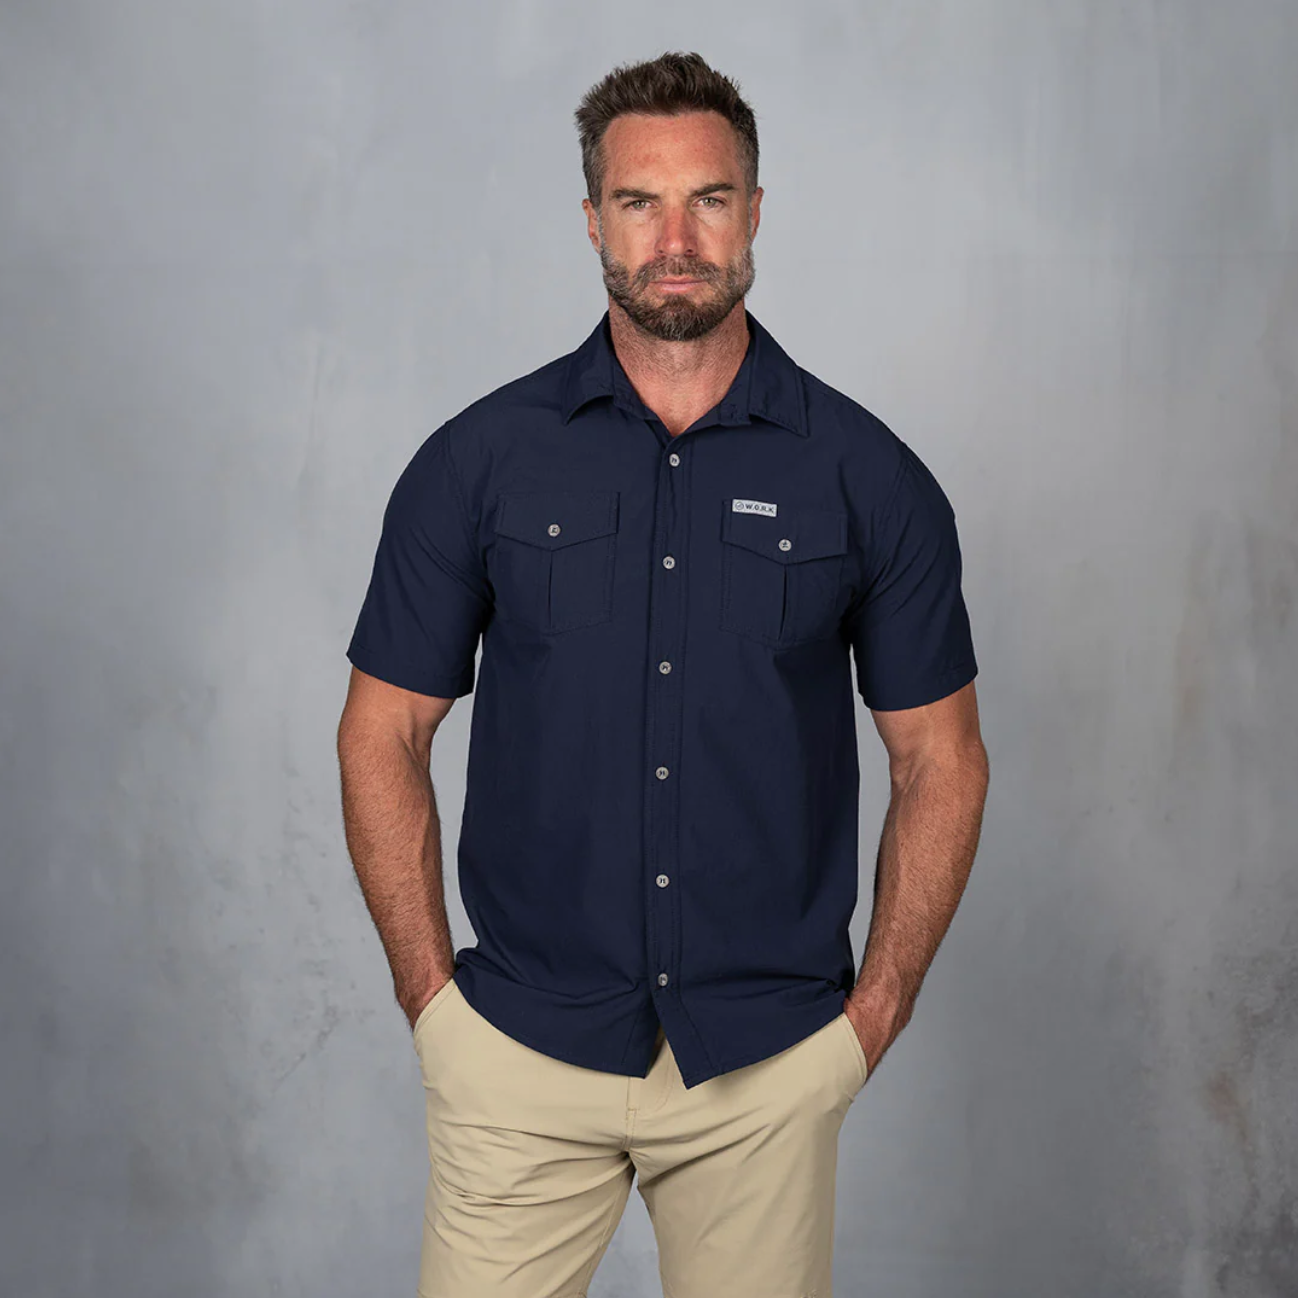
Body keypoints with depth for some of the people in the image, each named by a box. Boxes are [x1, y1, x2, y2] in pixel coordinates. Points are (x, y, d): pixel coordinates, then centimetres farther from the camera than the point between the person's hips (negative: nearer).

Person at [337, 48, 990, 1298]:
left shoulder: (868, 475, -2)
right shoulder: (479, 460, -2)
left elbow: (939, 760, 4)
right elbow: (384, 735, 3)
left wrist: (876, 1008, -1)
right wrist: (432, 994, -1)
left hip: (768, 1064, 1)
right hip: (520, 1054, 0)